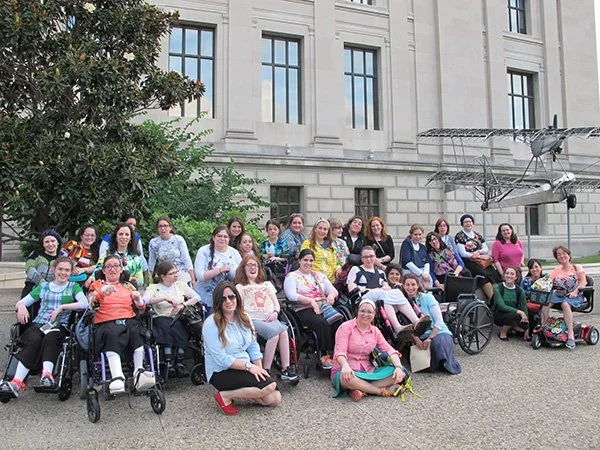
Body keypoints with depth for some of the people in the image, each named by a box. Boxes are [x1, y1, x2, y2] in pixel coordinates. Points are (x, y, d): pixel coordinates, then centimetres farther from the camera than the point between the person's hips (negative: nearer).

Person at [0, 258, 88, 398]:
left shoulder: (73, 286, 15)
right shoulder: (43, 286, 22)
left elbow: (84, 303, -3)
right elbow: (20, 303, 20)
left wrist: (62, 307, -10)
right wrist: (21, 307, -4)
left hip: (59, 326, -1)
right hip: (38, 323, 1)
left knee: (51, 338, -36)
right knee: (34, 340, -32)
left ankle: (47, 374, -52)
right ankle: (17, 382, -44)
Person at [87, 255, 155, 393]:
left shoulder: (127, 285, 28)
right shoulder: (97, 284, 24)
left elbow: (141, 307, 20)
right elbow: (89, 304, 3)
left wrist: (138, 298, -2)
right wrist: (102, 292, -15)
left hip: (129, 320, 2)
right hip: (106, 323, -2)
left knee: (136, 330, -34)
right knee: (112, 334, -38)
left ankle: (139, 372, -44)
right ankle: (117, 377, -52)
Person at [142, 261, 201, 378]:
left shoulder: (181, 285, 18)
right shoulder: (153, 287, 11)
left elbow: (197, 297, 8)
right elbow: (144, 300, -10)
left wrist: (183, 304, -7)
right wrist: (165, 298, -15)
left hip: (180, 319, 2)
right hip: (161, 319, -1)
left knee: (178, 325, -32)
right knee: (165, 325, -35)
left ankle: (179, 362, -29)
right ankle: (168, 363, -33)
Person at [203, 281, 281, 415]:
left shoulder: (244, 318, 6)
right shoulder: (211, 324, -16)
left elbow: (253, 346, 8)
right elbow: (221, 359, -19)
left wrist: (260, 369, -5)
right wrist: (249, 366, -20)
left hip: (244, 368, 7)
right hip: (221, 373, -7)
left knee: (275, 399, -8)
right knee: (269, 385, -23)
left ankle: (239, 390, 9)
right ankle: (225, 395, -9)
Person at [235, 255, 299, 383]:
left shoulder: (267, 284, 29)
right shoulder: (240, 287, 16)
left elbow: (276, 303, 22)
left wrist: (275, 312, 0)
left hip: (270, 319, 4)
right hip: (253, 320, -4)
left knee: (283, 332, -30)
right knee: (274, 333, -33)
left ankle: (286, 369, -31)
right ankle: (265, 371, -29)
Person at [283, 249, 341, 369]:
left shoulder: (320, 276, 26)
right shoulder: (292, 276, 9)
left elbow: (334, 291, 20)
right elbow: (291, 295, -8)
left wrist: (331, 295, -6)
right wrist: (310, 301, -19)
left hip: (324, 307, 4)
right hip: (304, 310, -4)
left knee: (338, 320, -27)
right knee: (322, 323, -34)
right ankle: (324, 355, -24)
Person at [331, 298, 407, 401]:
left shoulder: (375, 331, 11)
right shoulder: (346, 327, -6)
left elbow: (389, 349, 1)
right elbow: (340, 351, -17)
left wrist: (398, 366, -19)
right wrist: (345, 366, -39)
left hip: (368, 371, 5)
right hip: (348, 371, -5)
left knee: (400, 373, -16)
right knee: (346, 377, -41)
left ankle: (360, 390, -25)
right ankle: (382, 391, -22)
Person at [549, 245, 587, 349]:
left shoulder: (577, 268, 10)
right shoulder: (556, 271, 19)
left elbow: (583, 282, -2)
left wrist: (575, 291, -19)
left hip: (575, 296, -4)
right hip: (559, 295, 4)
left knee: (565, 304, -37)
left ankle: (570, 334, -37)